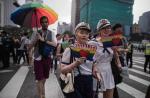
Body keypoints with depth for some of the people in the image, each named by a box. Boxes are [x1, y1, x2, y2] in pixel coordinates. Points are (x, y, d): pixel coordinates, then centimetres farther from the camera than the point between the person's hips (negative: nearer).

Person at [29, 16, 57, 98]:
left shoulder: (51, 33, 1)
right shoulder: (36, 33, -3)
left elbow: (55, 44, -15)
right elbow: (30, 47, -5)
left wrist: (44, 40, -24)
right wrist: (36, 39, -22)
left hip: (47, 58, 3)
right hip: (38, 58, -2)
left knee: (44, 78, 18)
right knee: (40, 79, -3)